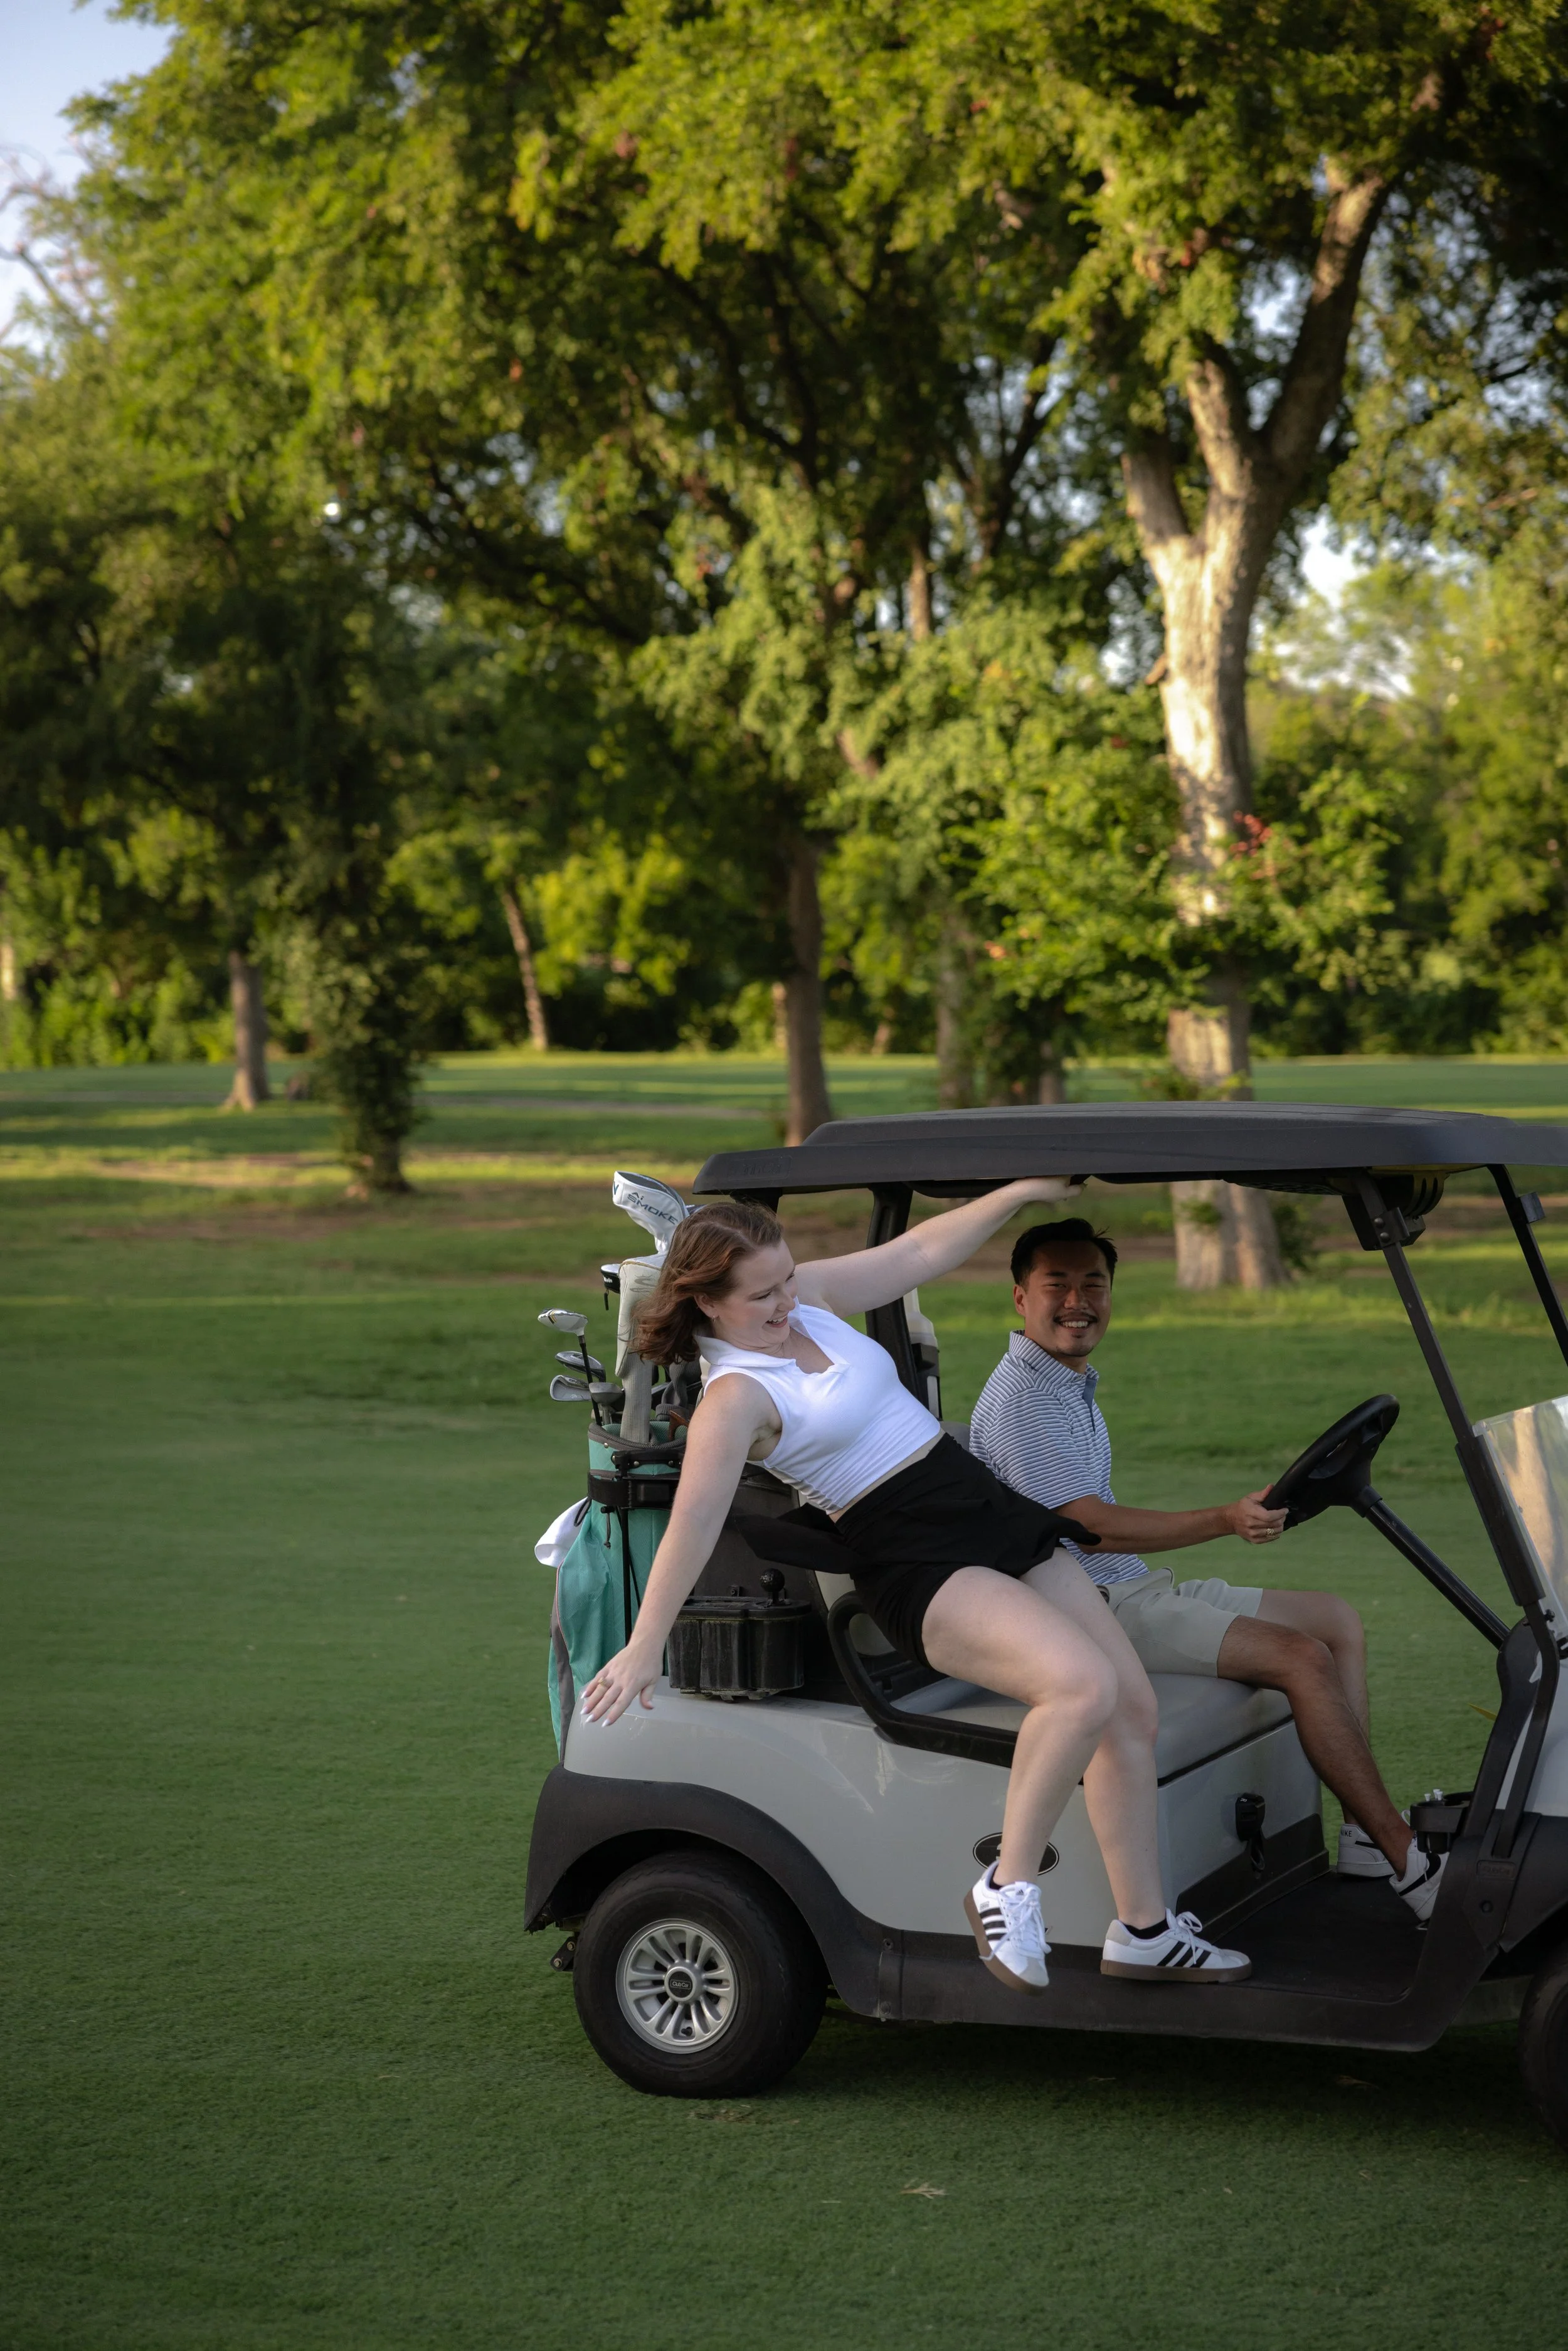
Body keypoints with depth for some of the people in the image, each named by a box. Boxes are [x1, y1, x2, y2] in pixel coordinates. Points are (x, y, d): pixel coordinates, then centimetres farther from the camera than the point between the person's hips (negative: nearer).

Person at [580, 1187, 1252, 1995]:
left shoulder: (807, 1297, 8)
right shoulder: (736, 1394, -14)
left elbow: (922, 1252, 18)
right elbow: (694, 1519, -23)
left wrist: (1023, 1190, 15)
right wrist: (644, 1648, -29)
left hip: (993, 1511, 9)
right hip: (915, 1566, -9)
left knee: (1133, 1707, 4)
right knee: (1082, 1684, -29)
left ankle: (1143, 1933, 11)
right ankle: (1007, 1887, -14)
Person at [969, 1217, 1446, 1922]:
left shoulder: (1072, 1384, 18)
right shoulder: (1021, 1397, -15)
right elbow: (1091, 1527, -23)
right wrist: (1225, 1521, -30)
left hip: (1135, 1589, 11)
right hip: (1094, 1610, -11)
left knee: (1338, 1619, 6)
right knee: (1302, 1655, -21)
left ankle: (1365, 1838, -3)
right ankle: (1409, 1864, -17)